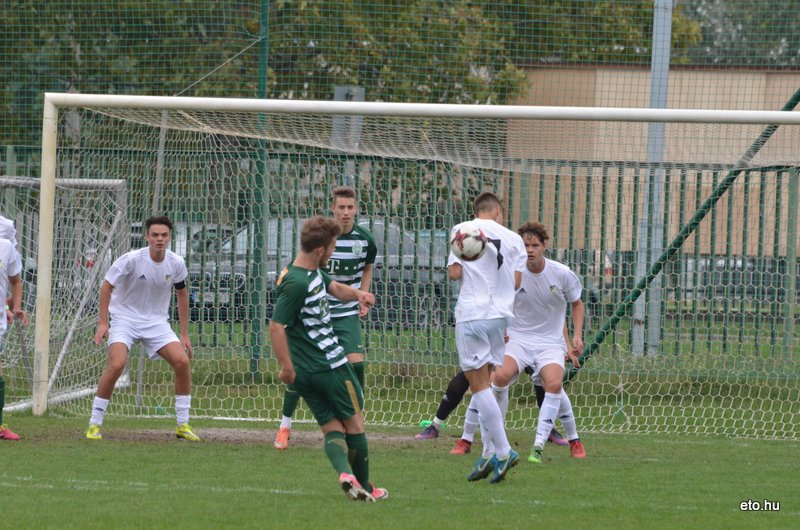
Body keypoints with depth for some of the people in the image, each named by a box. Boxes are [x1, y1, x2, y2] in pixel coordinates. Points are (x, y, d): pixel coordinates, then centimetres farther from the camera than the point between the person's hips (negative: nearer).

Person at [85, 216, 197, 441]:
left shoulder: (176, 263, -5)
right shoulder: (131, 260, -17)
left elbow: (181, 293, 10)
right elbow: (107, 286, -8)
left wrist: (184, 334, 10)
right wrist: (102, 323, -15)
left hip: (157, 322, 4)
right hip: (125, 319, -4)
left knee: (182, 361, -14)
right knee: (117, 364, -26)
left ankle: (183, 425, 1)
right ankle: (94, 425, -13)